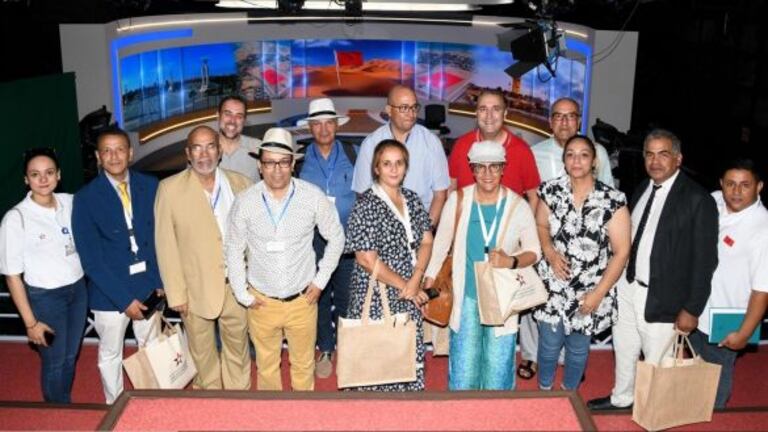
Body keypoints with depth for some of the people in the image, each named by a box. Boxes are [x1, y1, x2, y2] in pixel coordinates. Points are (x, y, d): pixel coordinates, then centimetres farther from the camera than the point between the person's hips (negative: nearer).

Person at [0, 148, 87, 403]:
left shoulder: (71, 203, -6)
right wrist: (30, 322, -10)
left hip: (78, 289, 4)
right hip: (45, 297, -4)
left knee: (71, 356, 20)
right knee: (54, 362, 12)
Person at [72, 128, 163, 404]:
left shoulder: (150, 186, -2)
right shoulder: (86, 198, -11)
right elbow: (91, 259, -13)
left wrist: (160, 282, -1)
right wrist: (124, 299, -15)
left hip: (148, 285, 3)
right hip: (109, 290, -3)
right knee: (111, 355, 14)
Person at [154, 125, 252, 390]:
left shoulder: (240, 184, -1)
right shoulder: (170, 189, -7)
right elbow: (166, 245, -7)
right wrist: (176, 294, -8)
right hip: (195, 287, -2)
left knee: (238, 346, 16)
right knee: (202, 351, 14)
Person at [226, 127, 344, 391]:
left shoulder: (313, 197, -13)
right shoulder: (245, 202, -12)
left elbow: (336, 238, 1)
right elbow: (234, 250, 1)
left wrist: (321, 280, -1)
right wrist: (243, 295, 0)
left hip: (303, 300, 0)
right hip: (261, 302, 0)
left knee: (303, 365, 17)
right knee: (267, 366, 18)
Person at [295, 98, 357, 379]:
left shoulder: (353, 155, 1)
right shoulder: (301, 158, 2)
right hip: (314, 238, 1)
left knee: (345, 295, 7)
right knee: (319, 295, 8)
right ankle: (325, 349, 24)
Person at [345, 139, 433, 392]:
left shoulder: (412, 200, 7)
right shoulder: (366, 205, -13)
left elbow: (426, 241, 7)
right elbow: (366, 259, -16)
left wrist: (415, 282, -9)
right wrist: (403, 285, -10)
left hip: (410, 297, 6)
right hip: (376, 299, -5)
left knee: (410, 357, 9)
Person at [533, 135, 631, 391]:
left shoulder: (613, 200, -13)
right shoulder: (551, 191, -4)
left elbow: (621, 252, -10)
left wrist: (599, 294, -11)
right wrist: (550, 252, -9)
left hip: (590, 290, -1)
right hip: (553, 283, 1)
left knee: (578, 347, 16)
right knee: (549, 344, 10)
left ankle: (569, 394, 41)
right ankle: (544, 391, 37)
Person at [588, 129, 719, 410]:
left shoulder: (698, 200, -15)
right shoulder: (642, 190, 6)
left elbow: (705, 259, -14)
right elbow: (628, 237, 9)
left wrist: (692, 309, -14)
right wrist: (615, 278, 4)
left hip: (662, 299, -7)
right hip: (628, 287, 7)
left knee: (657, 362, 7)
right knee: (624, 348, 23)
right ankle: (621, 398, 46)